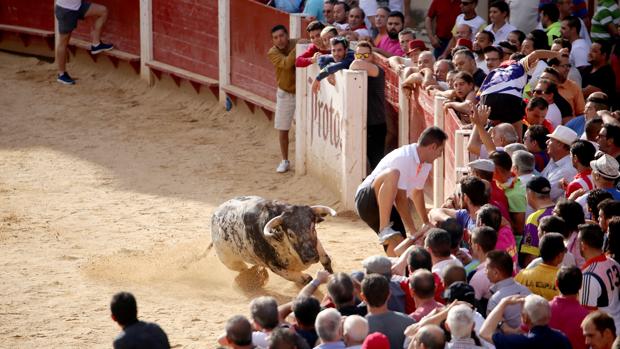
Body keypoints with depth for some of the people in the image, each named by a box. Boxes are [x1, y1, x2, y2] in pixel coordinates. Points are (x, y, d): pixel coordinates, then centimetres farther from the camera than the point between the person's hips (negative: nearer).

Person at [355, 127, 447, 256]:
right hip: (367, 200, -10)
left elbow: (417, 193, 22)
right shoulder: (403, 159, -24)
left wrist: (426, 223, 32)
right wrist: (414, 232, -24)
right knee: (392, 174, -36)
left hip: (387, 205, 10)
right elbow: (400, 199, -25)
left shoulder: (425, 164, 6)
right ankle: (384, 229, -38)